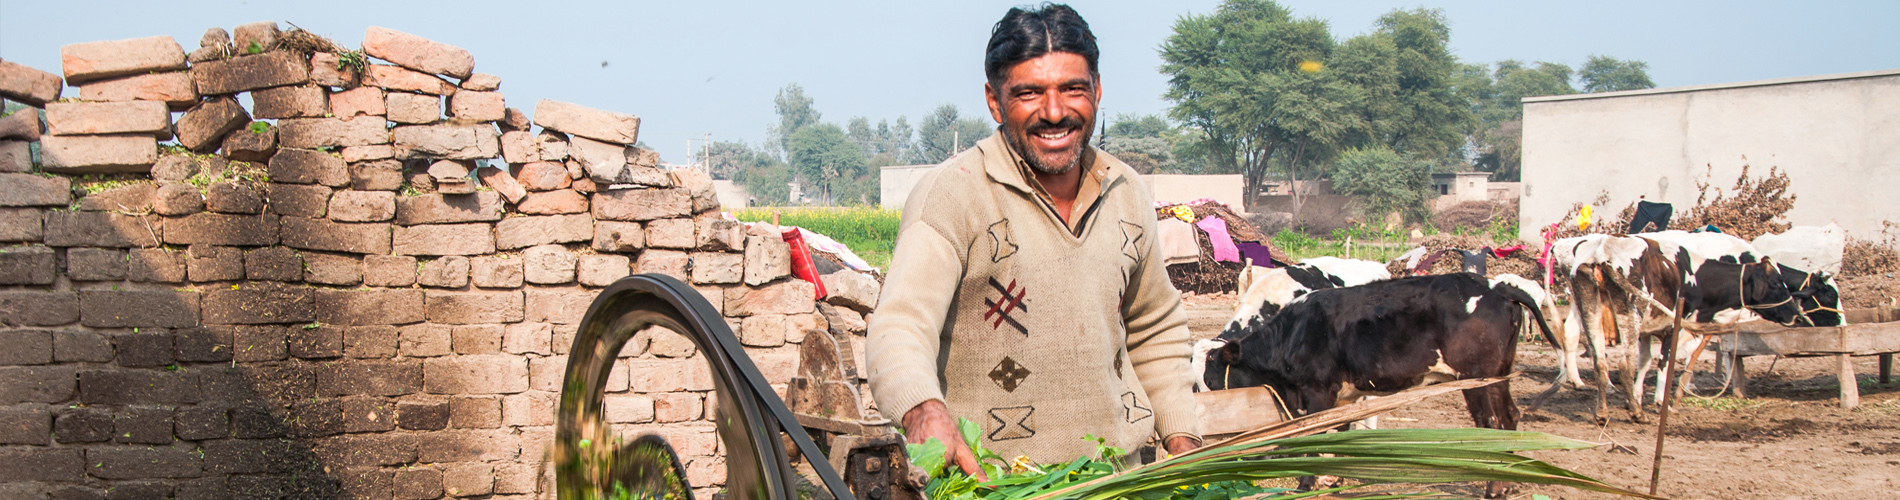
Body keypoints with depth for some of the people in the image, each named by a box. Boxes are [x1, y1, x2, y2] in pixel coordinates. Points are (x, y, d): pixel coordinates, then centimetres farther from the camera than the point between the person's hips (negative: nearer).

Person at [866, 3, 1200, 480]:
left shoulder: (1128, 195, 9)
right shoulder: (951, 195, -11)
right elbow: (900, 326, -25)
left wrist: (1182, 439, 13)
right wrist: (924, 411, -45)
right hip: (987, 477, -2)